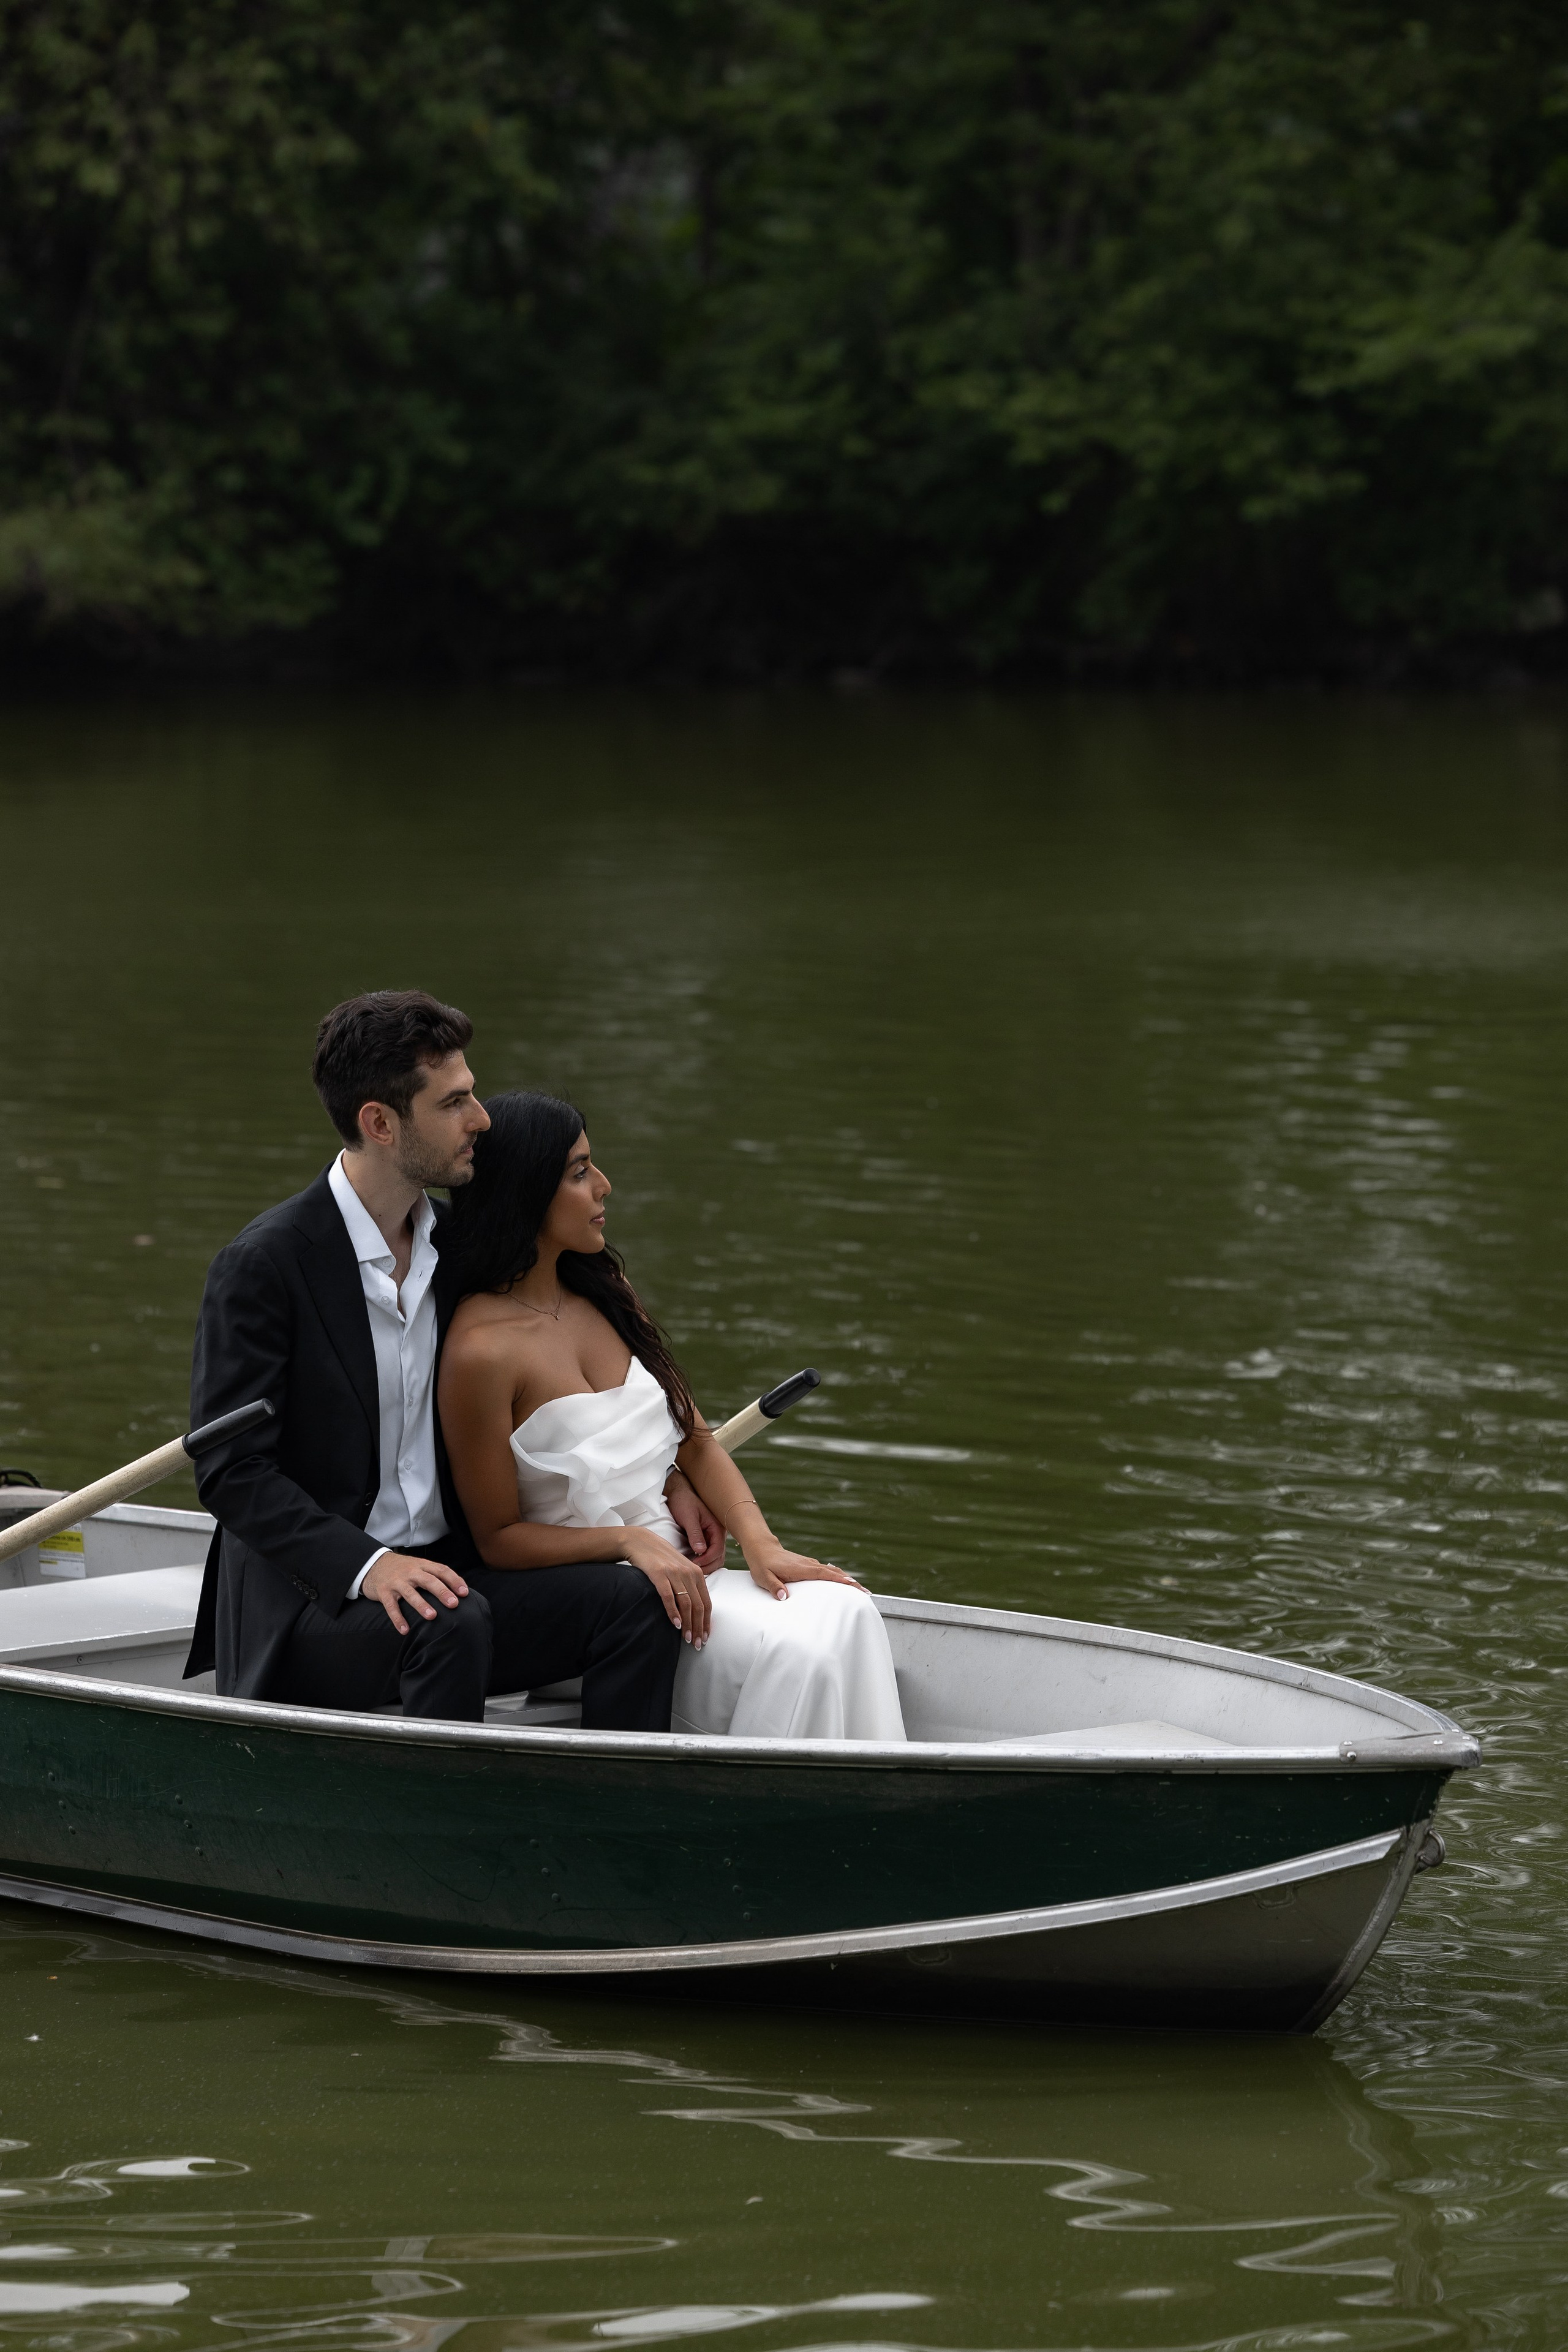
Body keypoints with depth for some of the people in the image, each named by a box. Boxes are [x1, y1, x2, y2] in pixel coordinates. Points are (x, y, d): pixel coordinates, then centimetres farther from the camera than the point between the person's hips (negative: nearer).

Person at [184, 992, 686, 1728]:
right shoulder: (264, 1265, -12)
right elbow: (229, 1470, -16)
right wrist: (365, 1565, -29)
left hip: (440, 1570, 7)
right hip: (306, 1606, -7)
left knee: (636, 1599, -14)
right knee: (453, 1623, -35)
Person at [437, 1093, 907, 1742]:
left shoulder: (603, 1296, 10)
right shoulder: (482, 1350, -14)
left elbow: (696, 1443, 12)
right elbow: (499, 1538, -9)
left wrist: (761, 1544, -4)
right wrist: (629, 1541, -21)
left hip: (674, 1569, 7)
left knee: (844, 1611, -19)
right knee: (795, 1653, -28)